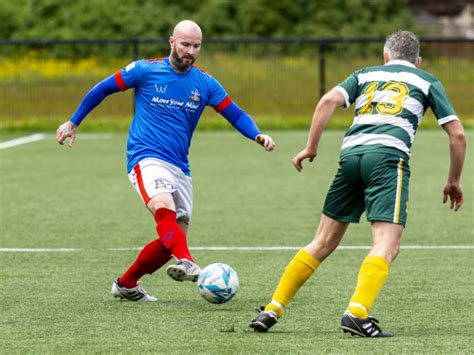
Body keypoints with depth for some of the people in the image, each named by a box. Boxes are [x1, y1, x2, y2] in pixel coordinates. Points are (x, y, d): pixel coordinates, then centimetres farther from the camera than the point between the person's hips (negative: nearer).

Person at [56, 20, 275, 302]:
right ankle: (185, 263, -55)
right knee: (164, 207, -34)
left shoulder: (205, 83, 8)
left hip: (180, 168, 5)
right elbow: (103, 89, 10)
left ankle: (126, 284, 20)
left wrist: (257, 135, -13)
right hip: (146, 158, -5)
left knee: (174, 237, 3)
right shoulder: (145, 70, -1)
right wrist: (73, 123, 14)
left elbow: (235, 114, 7)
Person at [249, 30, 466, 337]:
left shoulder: (365, 75, 26)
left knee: (324, 242, 14)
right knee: (387, 245, -11)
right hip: (389, 156, -4)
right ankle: (357, 313, -32)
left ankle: (273, 309, 14)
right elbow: (457, 134, 15)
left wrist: (311, 147, 11)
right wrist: (454, 180, 25)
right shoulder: (427, 81, 21)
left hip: (351, 153, 4)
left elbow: (329, 100, 7)